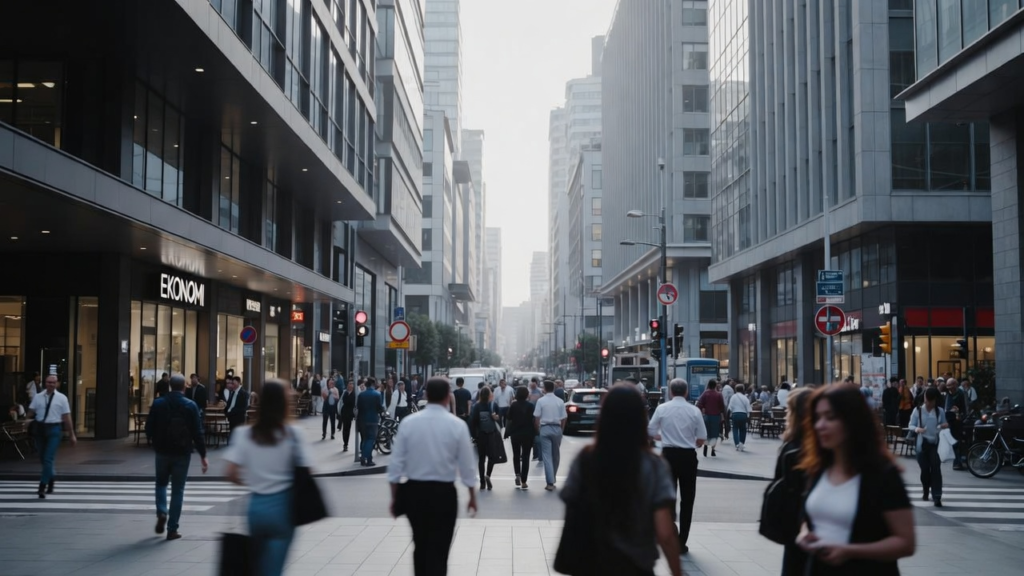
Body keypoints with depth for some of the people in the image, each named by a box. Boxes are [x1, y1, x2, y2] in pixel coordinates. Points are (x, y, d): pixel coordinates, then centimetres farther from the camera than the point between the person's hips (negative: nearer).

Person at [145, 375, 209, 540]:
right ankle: (172, 529, 4)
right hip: (182, 453, -1)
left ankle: (161, 512, 0)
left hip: (162, 451, 1)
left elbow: (149, 429, -1)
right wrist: (203, 455, -1)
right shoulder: (190, 406, -7)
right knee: (178, 490, 5)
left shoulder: (158, 404, -3)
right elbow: (197, 433, -8)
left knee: (161, 483, 23)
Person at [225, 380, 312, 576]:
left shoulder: (243, 434, -3)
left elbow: (232, 474, -8)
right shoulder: (292, 434, -8)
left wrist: (250, 481, 12)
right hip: (282, 506, -2)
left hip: (256, 506, 2)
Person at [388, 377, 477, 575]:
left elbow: (396, 463, -2)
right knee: (438, 550, 4)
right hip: (443, 493, -2)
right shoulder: (457, 425, -8)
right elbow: (466, 464, -4)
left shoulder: (408, 422, -4)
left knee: (420, 546, 20)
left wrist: (394, 497, 8)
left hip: (414, 491, 2)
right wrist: (472, 496, 9)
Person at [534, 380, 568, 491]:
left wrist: (538, 430, 7)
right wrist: (561, 430, 13)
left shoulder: (541, 401, -6)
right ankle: (552, 479, 28)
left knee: (547, 456, -1)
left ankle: (550, 483, -8)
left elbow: (536, 418, -6)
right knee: (555, 455, 17)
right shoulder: (560, 401, 0)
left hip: (545, 429, -2)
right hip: (557, 428, 2)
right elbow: (563, 418, 0)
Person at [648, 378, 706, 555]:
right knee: (687, 499, 9)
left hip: (669, 455, 1)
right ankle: (682, 543, 10)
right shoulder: (694, 411, -5)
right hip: (688, 456, -1)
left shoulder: (662, 409, -4)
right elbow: (702, 439, -4)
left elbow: (651, 432, 1)